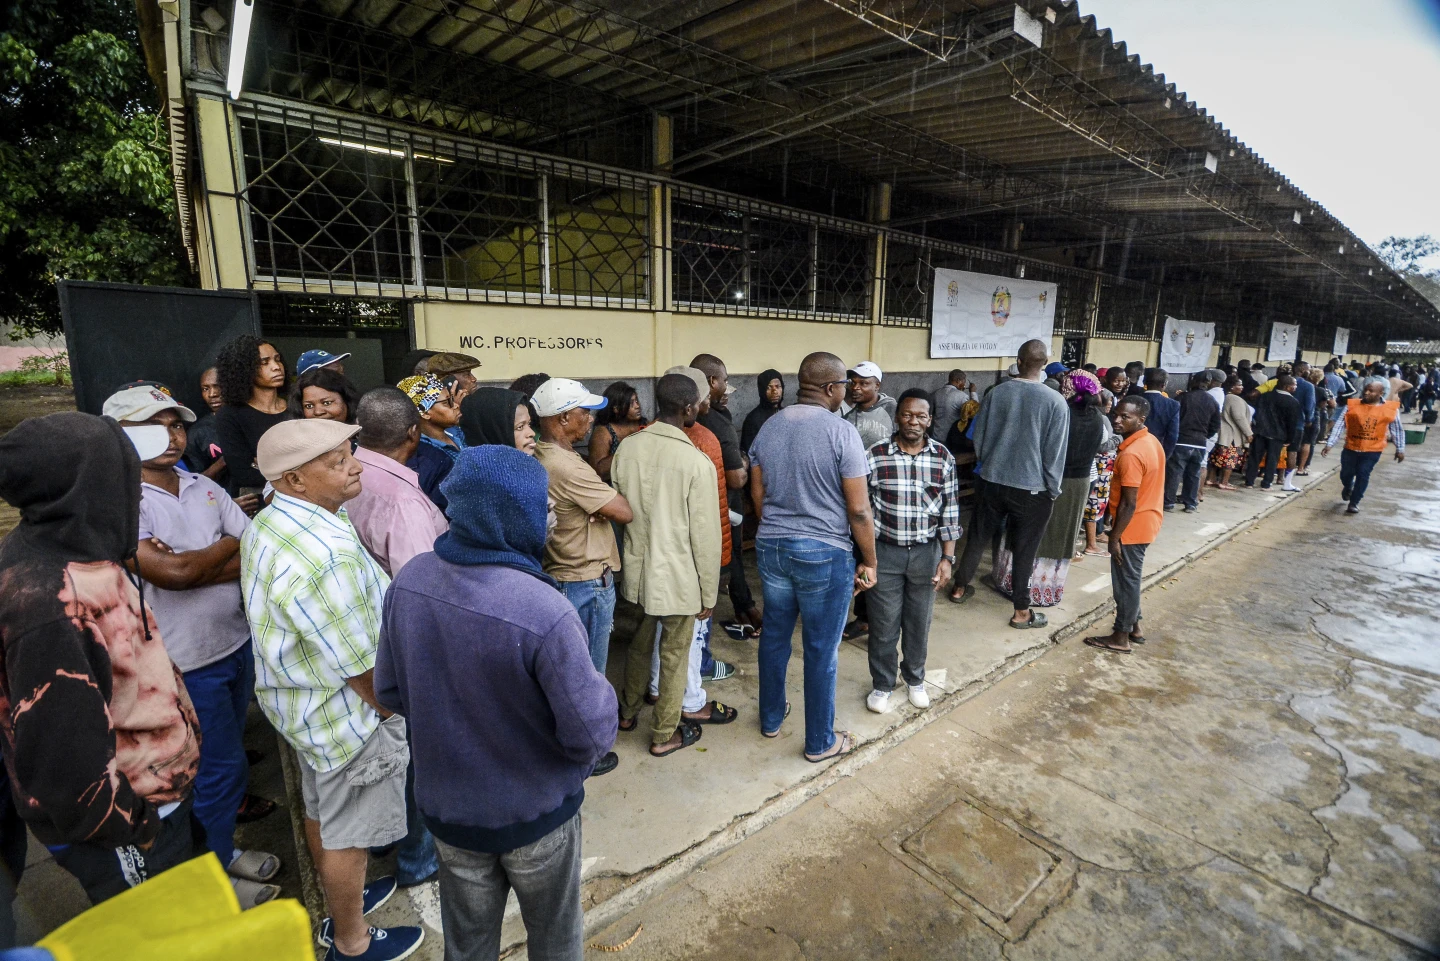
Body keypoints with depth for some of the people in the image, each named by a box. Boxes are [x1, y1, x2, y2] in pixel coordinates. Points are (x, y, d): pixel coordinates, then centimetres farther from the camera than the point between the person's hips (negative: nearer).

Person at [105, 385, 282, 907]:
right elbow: (170, 573, -28)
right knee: (220, 767, 8)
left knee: (226, 755, 22)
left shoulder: (205, 488, 3)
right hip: (187, 666, -6)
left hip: (239, 645, 6)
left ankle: (221, 847, 46)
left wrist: (192, 566, -17)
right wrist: (228, 545, -11)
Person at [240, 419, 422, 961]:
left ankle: (341, 904, 52)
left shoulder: (269, 522, -3)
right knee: (347, 834, 14)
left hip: (298, 699, 10)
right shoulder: (327, 555, -36)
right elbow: (361, 667, -27)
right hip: (346, 713, -9)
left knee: (320, 810, 28)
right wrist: (394, 713, -10)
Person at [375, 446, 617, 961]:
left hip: (446, 804, 5)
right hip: (535, 812, -4)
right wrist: (601, 691, -6)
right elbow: (592, 738, -26)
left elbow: (390, 692, -2)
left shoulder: (409, 580, -16)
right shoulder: (546, 614, -35)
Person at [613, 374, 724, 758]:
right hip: (678, 577, -5)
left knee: (640, 643, 26)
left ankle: (628, 712, 45)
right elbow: (705, 535, -16)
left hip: (637, 569, 5)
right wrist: (709, 593, -5)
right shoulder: (696, 462, -20)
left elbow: (618, 510, 5)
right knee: (674, 657, 14)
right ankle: (664, 735, 31)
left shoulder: (627, 449, -5)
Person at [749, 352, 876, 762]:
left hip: (771, 546, 6)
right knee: (821, 650, 9)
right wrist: (869, 561, -3)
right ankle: (820, 742, 26)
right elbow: (858, 509, -14)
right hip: (825, 553, -5)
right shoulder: (841, 431, -15)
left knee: (775, 635, 20)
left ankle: (771, 718, 39)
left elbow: (757, 494, 10)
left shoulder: (768, 426, 3)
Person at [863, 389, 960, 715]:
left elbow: (950, 511, 0)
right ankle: (882, 684, 30)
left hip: (926, 553, 2)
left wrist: (947, 558, -4)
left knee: (919, 622, 17)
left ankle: (915, 679, 40)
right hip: (886, 552, -2)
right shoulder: (875, 456, -10)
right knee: (884, 623, 9)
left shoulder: (943, 458, -3)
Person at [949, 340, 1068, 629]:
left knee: (978, 537, 17)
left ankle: (960, 588, 33)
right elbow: (1055, 453, -8)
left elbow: (979, 438, 5)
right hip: (1031, 488, -3)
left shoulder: (996, 393, -4)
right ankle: (1021, 611, 19)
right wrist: (1052, 490, 3)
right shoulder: (1055, 401, -12)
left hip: (991, 482, 3)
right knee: (1024, 550, 8)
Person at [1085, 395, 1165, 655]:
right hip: (1148, 521, 9)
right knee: (1132, 578, 21)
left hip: (1132, 527, -9)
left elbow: (1129, 503, -24)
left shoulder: (1131, 454, -25)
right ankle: (1134, 627, 33)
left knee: (1125, 580, 2)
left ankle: (1121, 637, 14)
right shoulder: (1152, 442, 6)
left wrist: (1114, 537, -16)